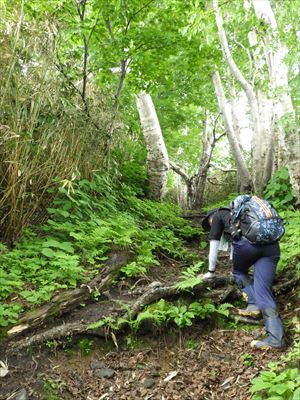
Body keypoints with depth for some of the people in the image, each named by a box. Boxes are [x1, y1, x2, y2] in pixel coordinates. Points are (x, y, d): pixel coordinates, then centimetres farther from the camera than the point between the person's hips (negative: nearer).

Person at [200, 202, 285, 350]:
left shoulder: (218, 215, 25)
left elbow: (214, 247, 25)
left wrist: (211, 271, 35)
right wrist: (235, 263, 66)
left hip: (248, 241, -6)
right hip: (272, 245, 6)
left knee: (239, 271, 24)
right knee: (263, 291, 4)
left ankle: (253, 304, 9)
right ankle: (276, 337, -6)